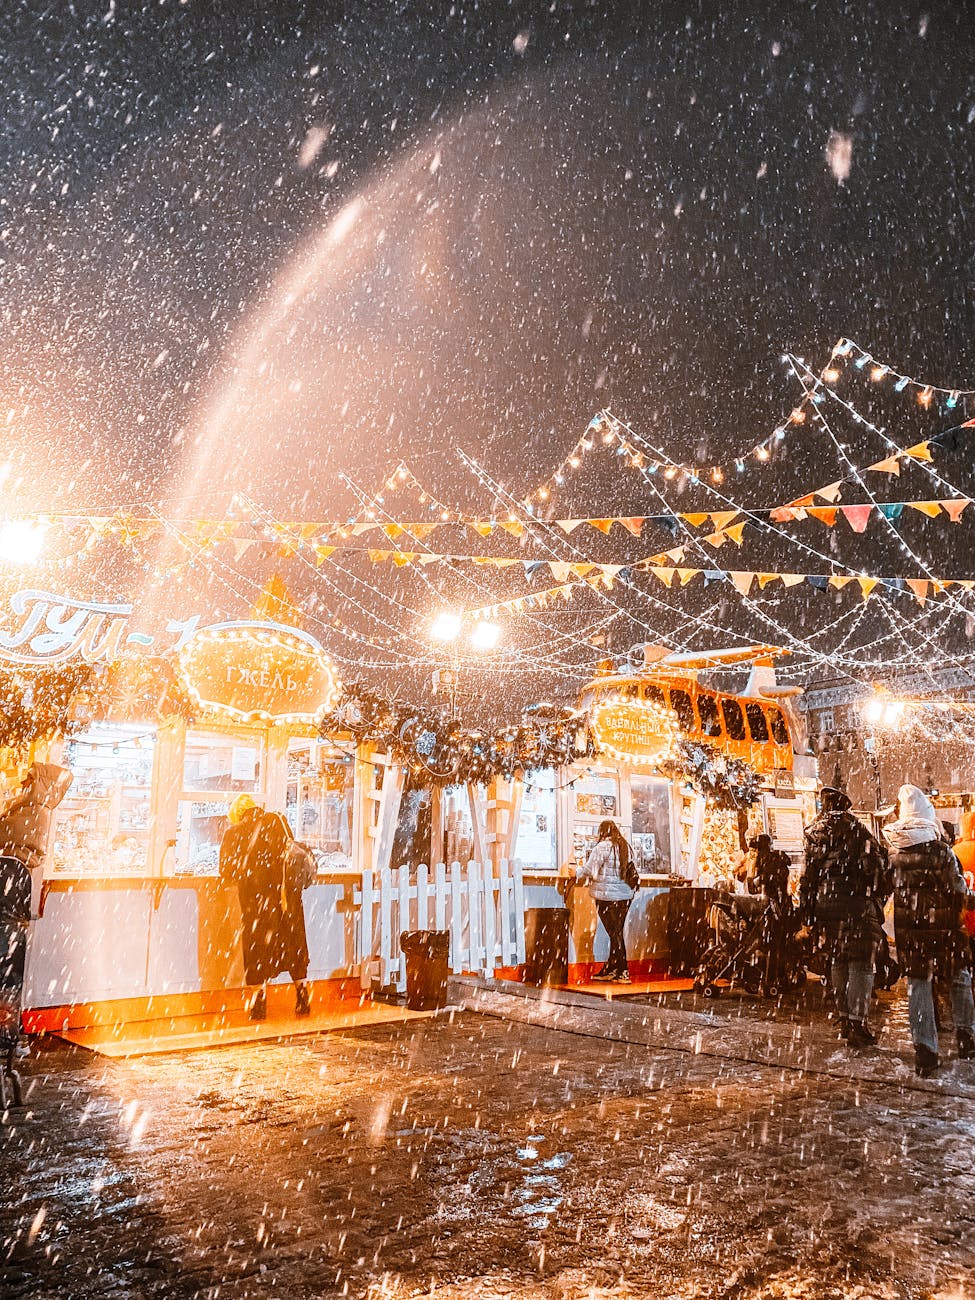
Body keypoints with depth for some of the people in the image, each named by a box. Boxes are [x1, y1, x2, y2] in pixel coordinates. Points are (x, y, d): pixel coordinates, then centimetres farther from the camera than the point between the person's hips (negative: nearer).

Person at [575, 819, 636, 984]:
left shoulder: (602, 847, -11)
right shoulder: (625, 846, 9)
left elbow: (588, 870, -12)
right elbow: (629, 870, 14)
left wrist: (576, 871, 8)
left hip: (607, 896, -6)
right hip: (625, 894, 6)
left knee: (614, 933, 0)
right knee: (617, 932, 11)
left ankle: (623, 973, 2)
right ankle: (609, 970, 19)